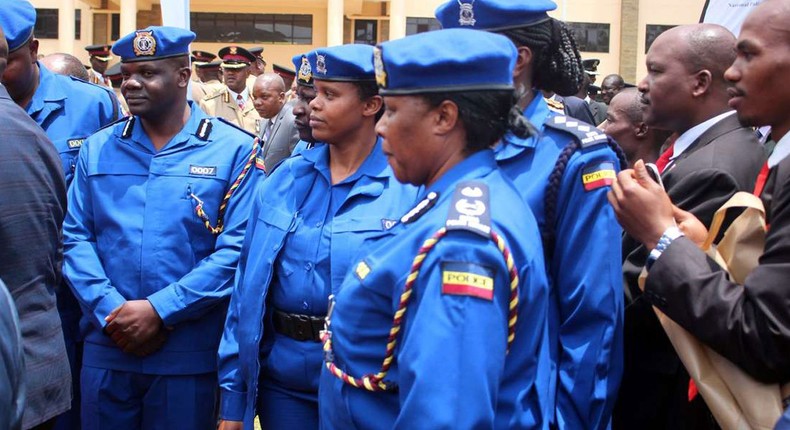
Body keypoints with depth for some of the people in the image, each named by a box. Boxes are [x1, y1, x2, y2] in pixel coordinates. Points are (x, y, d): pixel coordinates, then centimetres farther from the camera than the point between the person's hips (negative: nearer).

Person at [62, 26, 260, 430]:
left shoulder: (234, 150, -3)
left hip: (190, 354, -3)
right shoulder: (97, 149, 8)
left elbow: (237, 249, -10)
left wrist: (160, 310, -15)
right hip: (106, 349, 3)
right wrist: (111, 311, -11)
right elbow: (76, 239, 4)